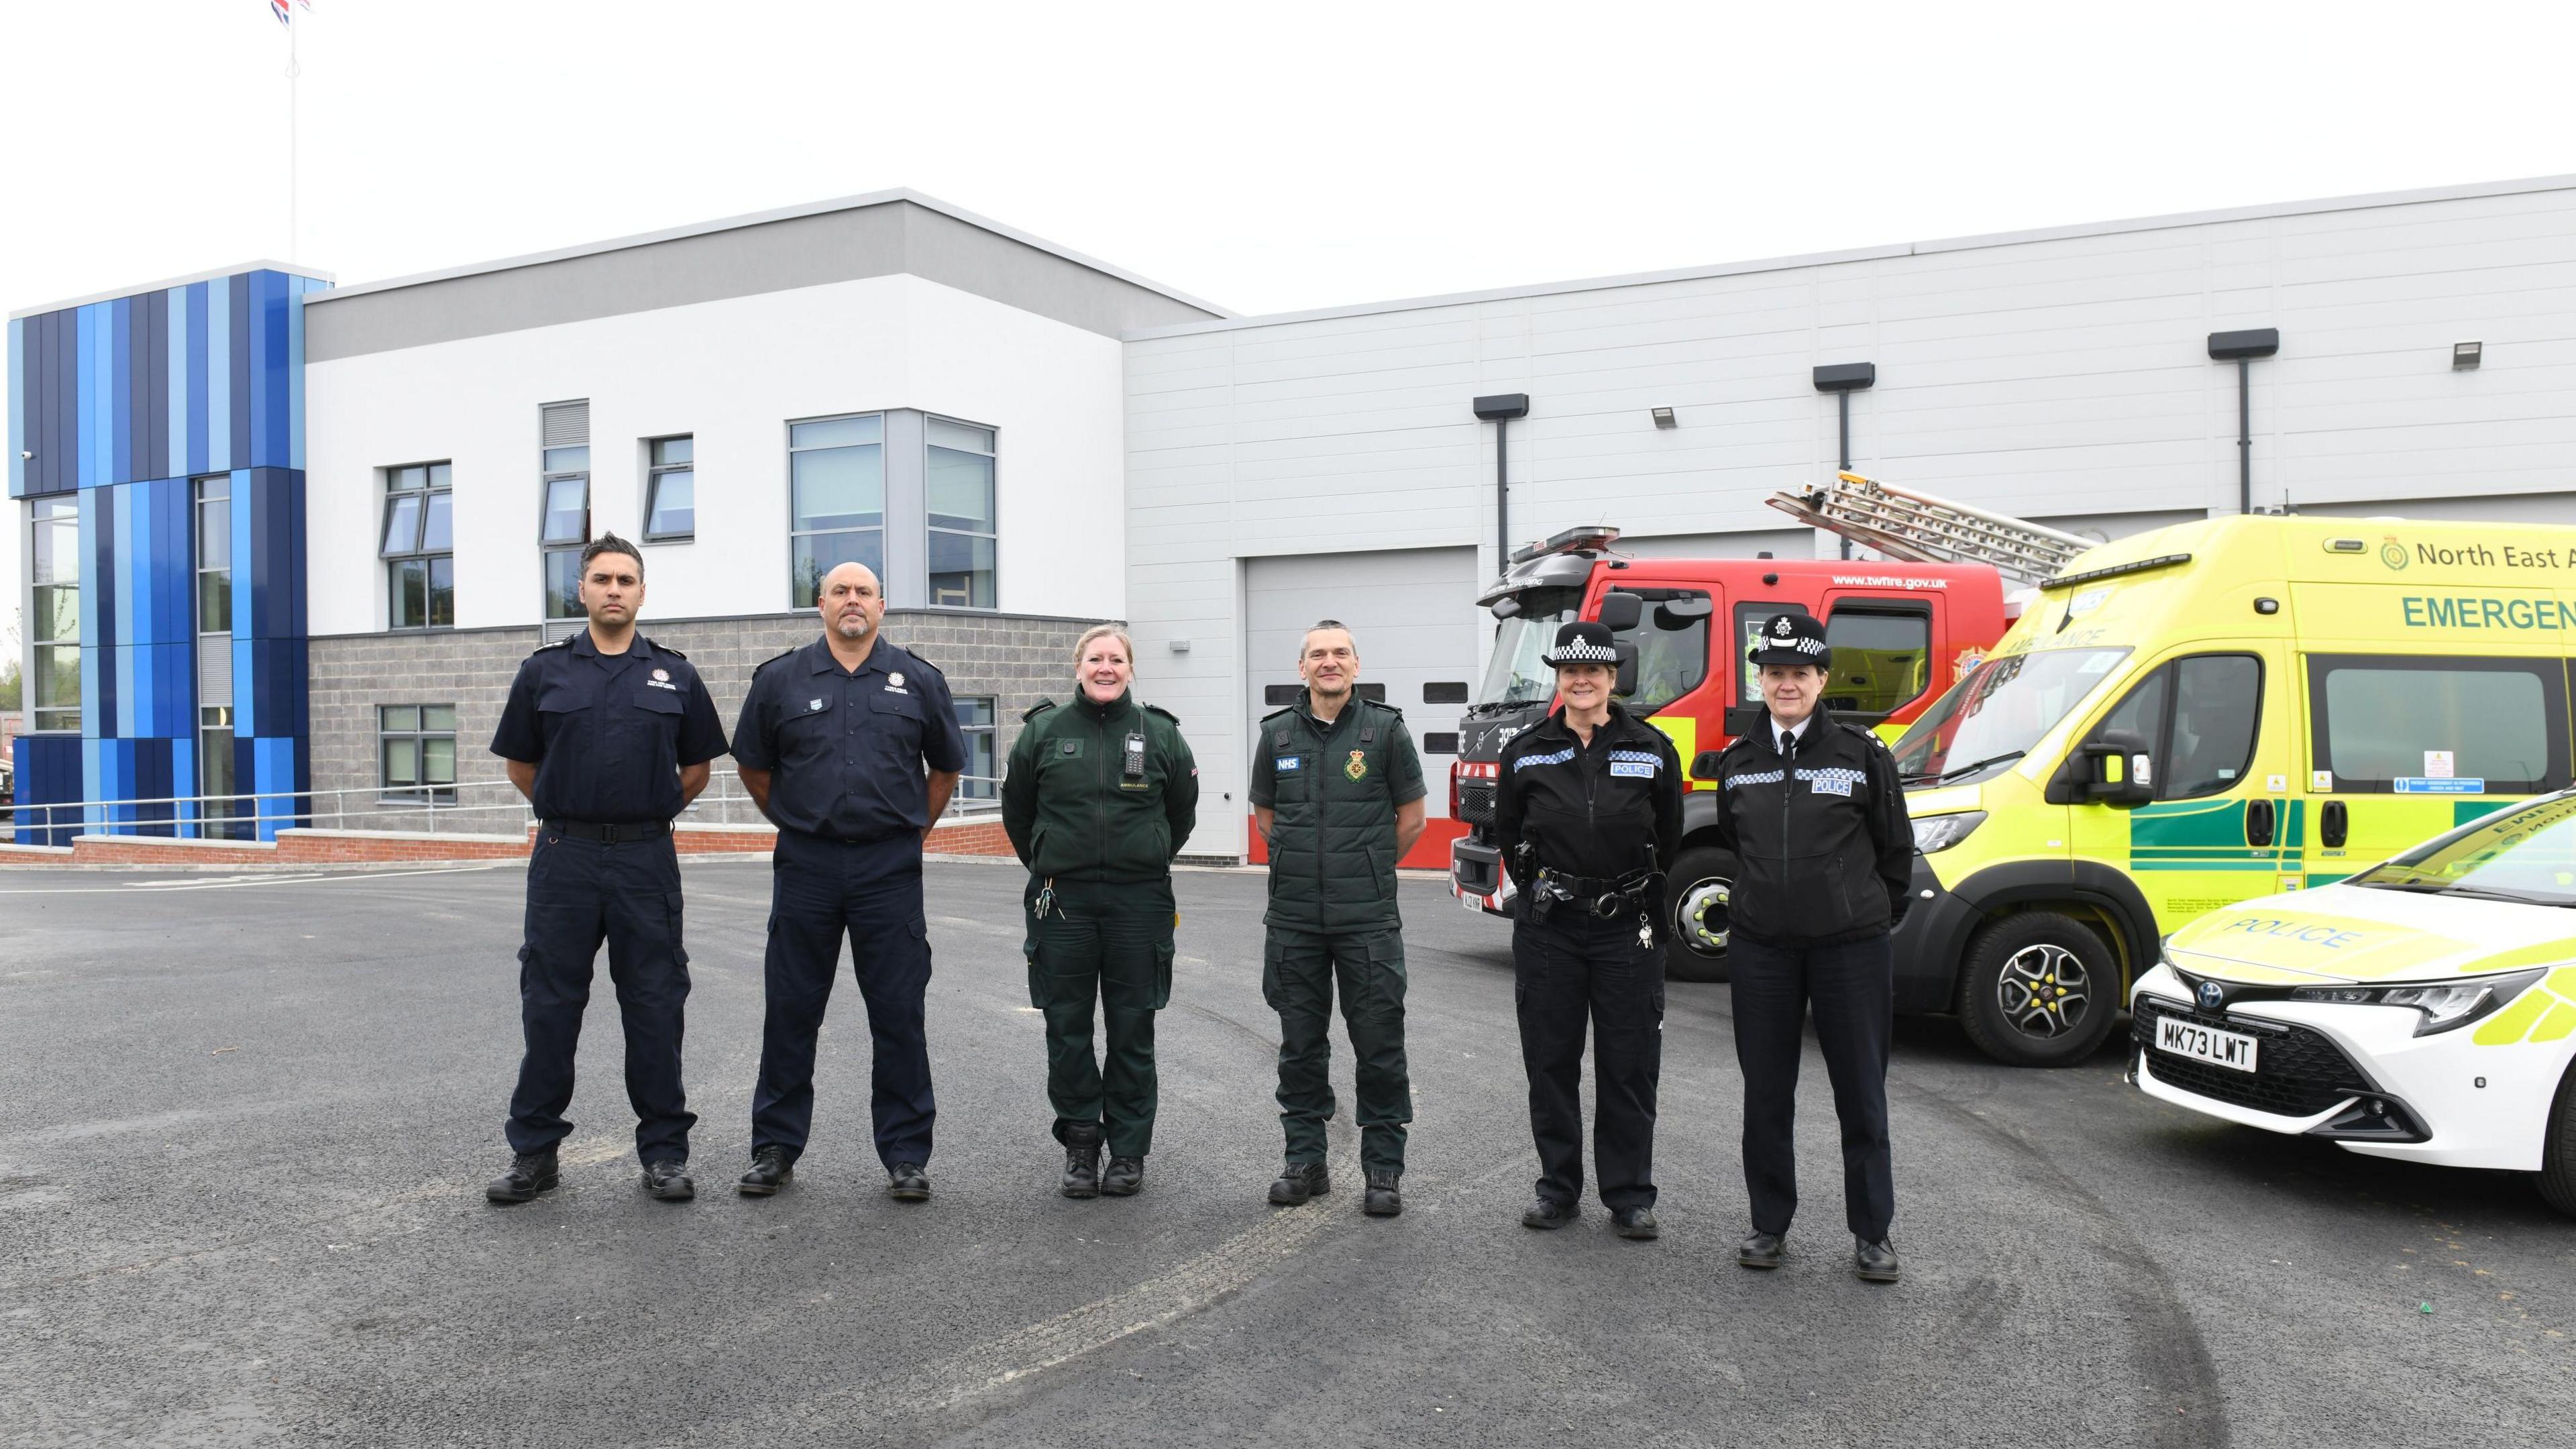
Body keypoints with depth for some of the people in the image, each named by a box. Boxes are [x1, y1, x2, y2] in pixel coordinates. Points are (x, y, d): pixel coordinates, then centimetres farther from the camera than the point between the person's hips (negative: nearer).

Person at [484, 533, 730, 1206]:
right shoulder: (544, 672, 6)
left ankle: (664, 1150, 14)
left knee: (655, 1008, 4)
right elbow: (521, 766, 14)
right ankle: (534, 1150, 17)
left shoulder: (675, 676, 6)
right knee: (549, 1008, 6)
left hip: (647, 861, 0)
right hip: (563, 858, 0)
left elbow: (696, 770, 14)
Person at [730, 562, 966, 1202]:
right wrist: (797, 822, 13)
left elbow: (946, 766, 16)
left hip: (889, 868, 0)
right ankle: (775, 1149, 19)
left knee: (899, 1015, 2)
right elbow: (753, 765, 16)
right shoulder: (780, 679, 5)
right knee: (790, 1012, 7)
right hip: (805, 867, 1)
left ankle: (906, 1154, 13)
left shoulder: (917, 681, 5)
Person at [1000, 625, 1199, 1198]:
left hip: (1139, 903, 0)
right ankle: (1080, 1144, 19)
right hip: (1063, 902, 0)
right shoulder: (1043, 731, 3)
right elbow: (1016, 810, 14)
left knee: (1133, 1029, 6)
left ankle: (1128, 1149, 18)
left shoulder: (1161, 734, 3)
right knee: (1067, 1030, 5)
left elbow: (1182, 811, 15)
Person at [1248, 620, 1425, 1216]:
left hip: (1368, 918, -2)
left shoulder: (1385, 729, -1)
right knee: (1301, 1044, 10)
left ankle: (1383, 1170, 11)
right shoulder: (1277, 734, 6)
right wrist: (1303, 864, 12)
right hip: (1294, 918, 3)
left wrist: (1368, 869, 9)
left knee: (1378, 1044, 1)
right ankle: (1305, 1162, 22)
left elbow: (1411, 816, 6)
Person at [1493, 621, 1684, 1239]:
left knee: (1628, 1067, 3)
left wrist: (1641, 898, 11)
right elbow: (1507, 832, 15)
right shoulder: (1526, 752, 4)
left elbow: (1669, 837, 11)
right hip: (1547, 929, 1)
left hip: (1628, 928, -1)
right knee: (1551, 1063, 7)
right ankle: (1558, 1189, 20)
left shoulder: (1652, 750, 2)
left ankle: (1630, 1196, 15)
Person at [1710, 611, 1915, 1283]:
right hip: (1761, 949, 3)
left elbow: (1896, 847, 6)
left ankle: (1872, 1232, 17)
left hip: (1852, 948, -2)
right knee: (1766, 1094, 9)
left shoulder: (1862, 754, -3)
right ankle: (1769, 1223, 22)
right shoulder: (1737, 761, 5)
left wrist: (1875, 913, 11)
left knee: (1861, 1093, 5)